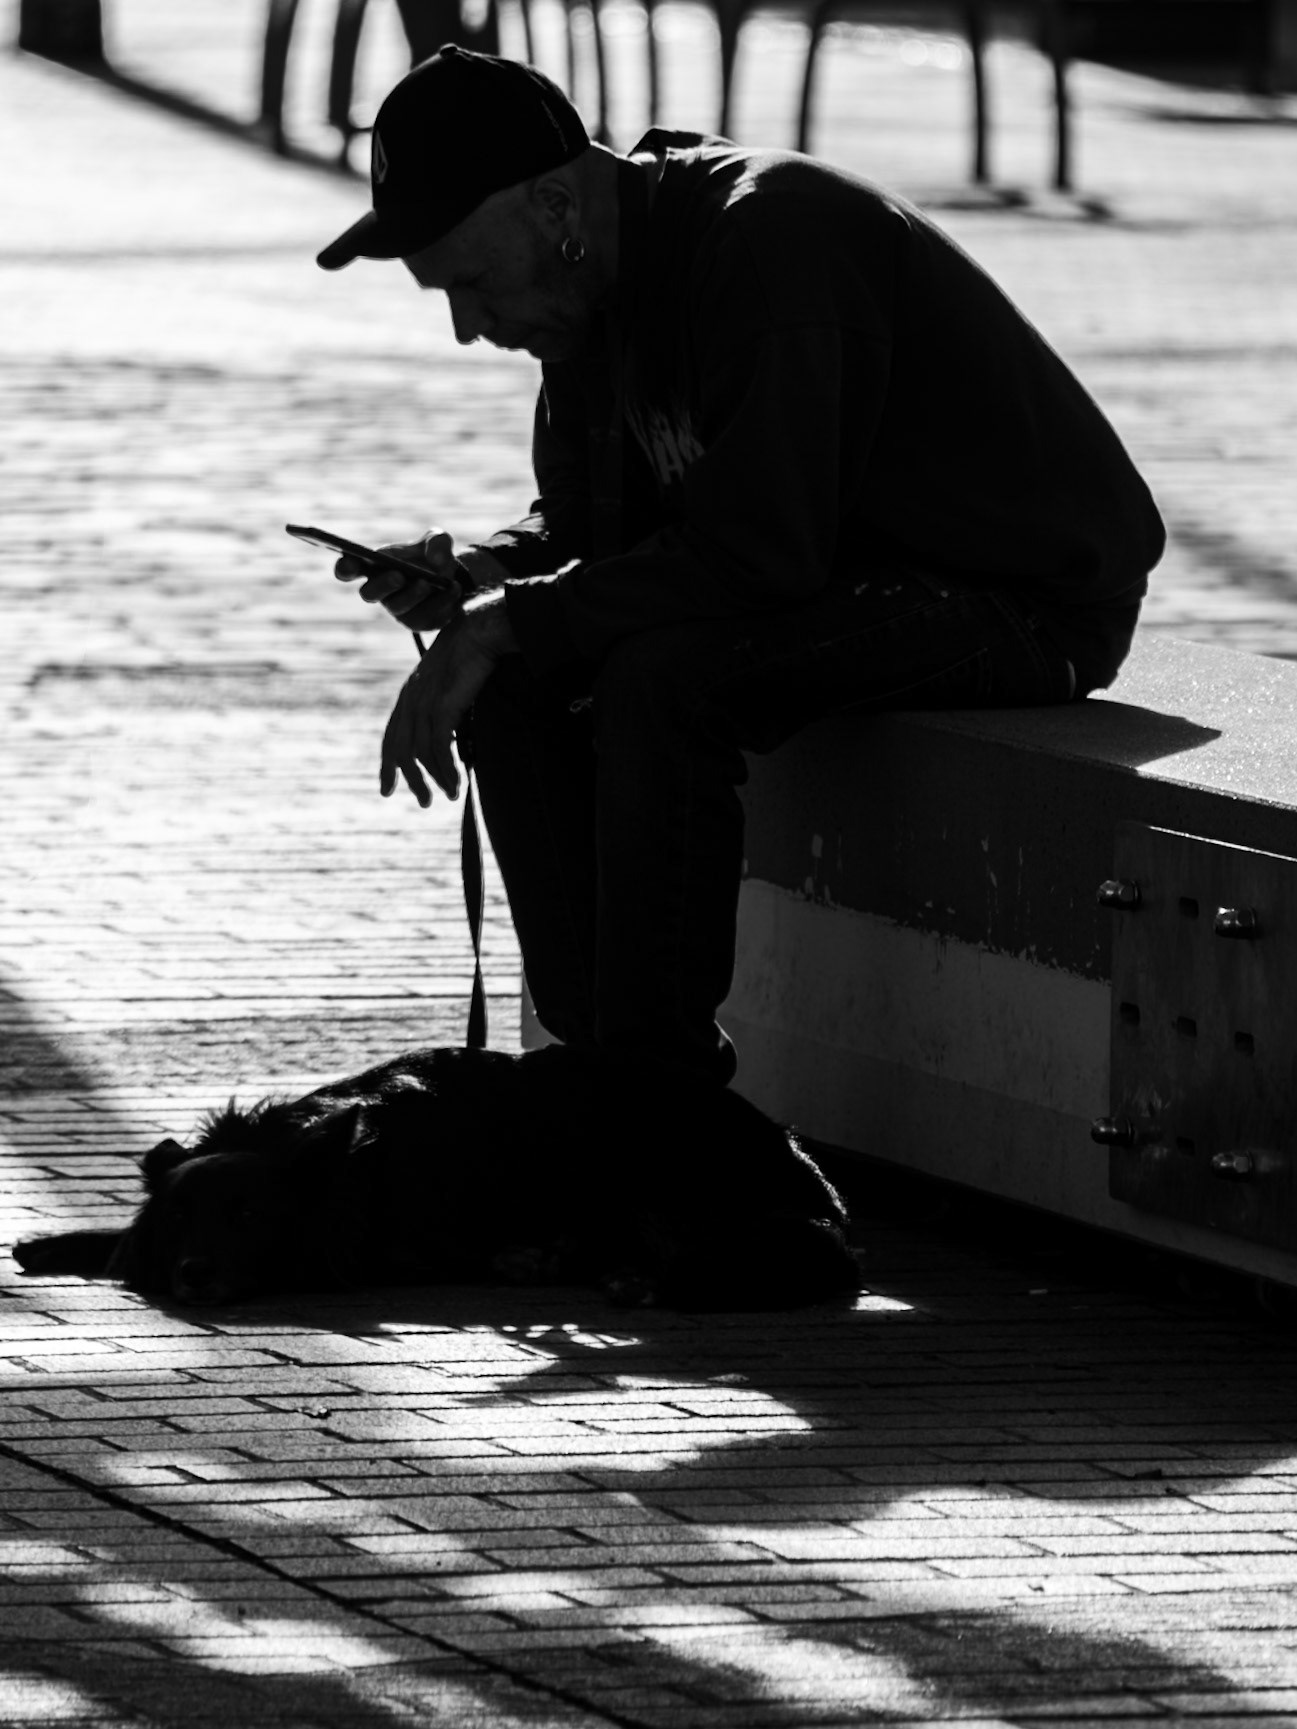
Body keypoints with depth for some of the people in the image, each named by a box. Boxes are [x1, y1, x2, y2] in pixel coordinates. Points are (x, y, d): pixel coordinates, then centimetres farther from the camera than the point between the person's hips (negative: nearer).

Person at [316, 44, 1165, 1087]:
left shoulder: (767, 245, -26)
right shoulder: (597, 287, 3)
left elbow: (759, 551, -30)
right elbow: (585, 524, 13)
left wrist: (505, 626, -26)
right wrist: (481, 578, -11)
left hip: (1035, 599, -9)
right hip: (844, 577, 9)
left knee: (660, 676, -29)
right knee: (519, 676, -5)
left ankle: (667, 1085, -20)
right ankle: (597, 1053, -3)